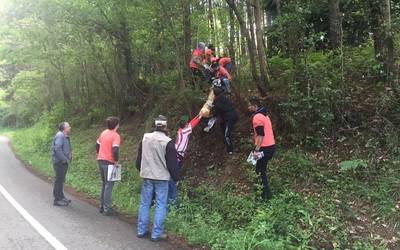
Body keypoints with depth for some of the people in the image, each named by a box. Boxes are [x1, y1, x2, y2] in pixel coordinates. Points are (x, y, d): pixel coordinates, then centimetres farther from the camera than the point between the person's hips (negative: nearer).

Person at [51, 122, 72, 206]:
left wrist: (69, 158, 7)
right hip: (59, 162, -10)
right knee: (59, 180, -4)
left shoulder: (66, 136, 14)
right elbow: (57, 149, -26)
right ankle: (57, 199, 3)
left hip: (64, 162, 10)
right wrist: (64, 159, -21)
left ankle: (61, 196, 29)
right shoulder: (60, 136, -18)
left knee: (61, 180, 18)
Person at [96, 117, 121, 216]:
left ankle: (102, 207, 24)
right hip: (109, 162, -8)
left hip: (101, 161, 8)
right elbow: (115, 150, -24)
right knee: (109, 186, 0)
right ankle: (107, 209, 3)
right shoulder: (115, 136, -15)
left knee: (104, 184, 18)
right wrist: (116, 160, -12)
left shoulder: (103, 133, 8)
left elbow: (97, 144, 17)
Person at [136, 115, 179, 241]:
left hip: (146, 176, 5)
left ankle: (141, 230, 19)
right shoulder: (168, 142, -13)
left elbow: (139, 158, 13)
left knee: (144, 203, 12)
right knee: (160, 205, 3)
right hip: (161, 177, -5)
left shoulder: (145, 138, 2)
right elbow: (172, 163, -8)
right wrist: (175, 177, 5)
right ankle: (156, 233, 5)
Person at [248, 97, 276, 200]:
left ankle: (266, 194, 4)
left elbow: (261, 135, -22)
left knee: (260, 170, 2)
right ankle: (265, 190, 30)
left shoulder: (257, 117, -15)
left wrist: (257, 150, -22)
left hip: (265, 148, -10)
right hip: (270, 146, 10)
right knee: (262, 169, 21)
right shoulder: (264, 115, 17)